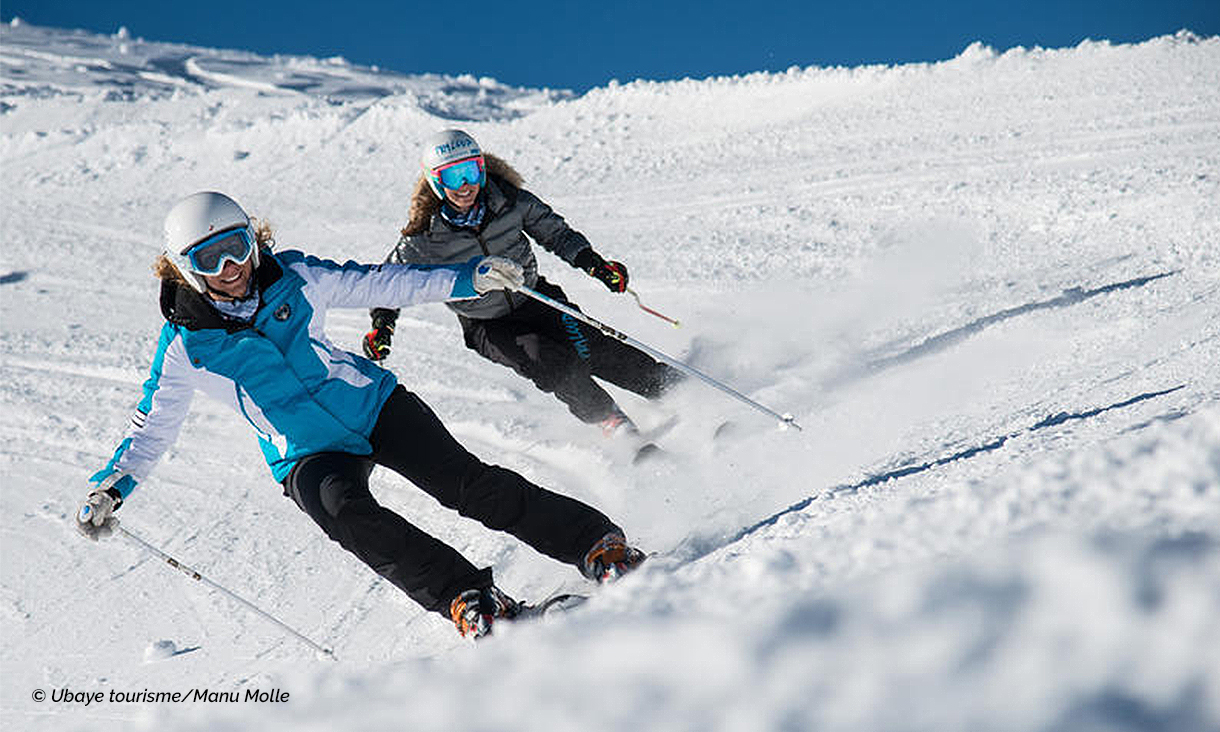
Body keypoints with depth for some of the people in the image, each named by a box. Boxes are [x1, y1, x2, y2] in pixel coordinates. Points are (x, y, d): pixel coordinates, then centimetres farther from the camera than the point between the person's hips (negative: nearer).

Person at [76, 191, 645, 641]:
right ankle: (471, 601, -36)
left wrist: (467, 278, 0)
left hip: (374, 404, 1)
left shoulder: (293, 278, -2)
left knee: (467, 483, -15)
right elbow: (152, 427, 7)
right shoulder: (185, 345, -4)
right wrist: (111, 487, -6)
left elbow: (382, 285, 5)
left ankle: (600, 547, -10)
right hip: (309, 457, -1)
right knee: (343, 510, -33)